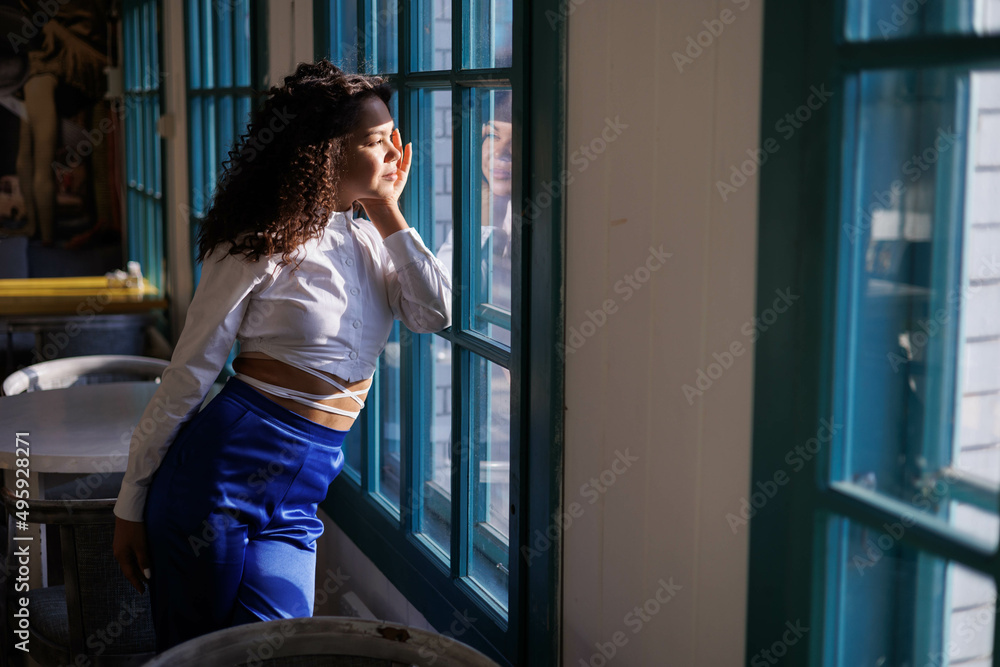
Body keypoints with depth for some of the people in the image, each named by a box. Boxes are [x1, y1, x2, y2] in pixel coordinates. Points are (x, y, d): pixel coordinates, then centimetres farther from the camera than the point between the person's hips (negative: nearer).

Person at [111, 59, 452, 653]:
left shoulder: (367, 240, 11)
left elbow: (435, 314, -2)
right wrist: (131, 506, -3)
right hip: (218, 477, -6)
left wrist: (388, 211, 0)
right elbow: (184, 380, -6)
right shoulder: (260, 248, -9)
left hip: (296, 505, 6)